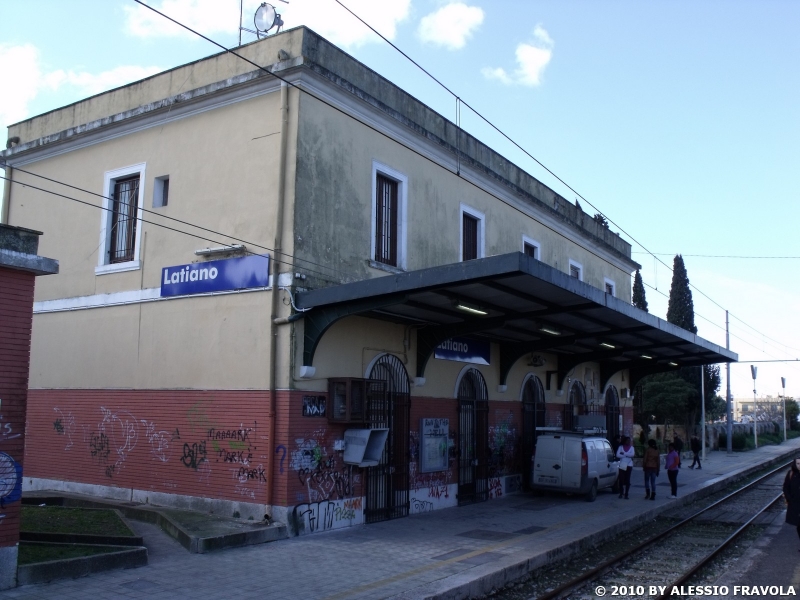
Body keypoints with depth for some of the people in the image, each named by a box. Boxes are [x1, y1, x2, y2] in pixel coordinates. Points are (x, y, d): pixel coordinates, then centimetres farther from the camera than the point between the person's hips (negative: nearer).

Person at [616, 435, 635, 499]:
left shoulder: (631, 447, 9)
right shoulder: (620, 447, 7)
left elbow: (632, 454, -10)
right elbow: (618, 455, -7)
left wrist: (623, 453, -11)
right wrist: (627, 455, -10)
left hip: (629, 465, 0)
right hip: (622, 465, 0)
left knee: (627, 480, -2)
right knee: (621, 480, -2)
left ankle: (626, 494, 2)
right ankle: (621, 493, 11)